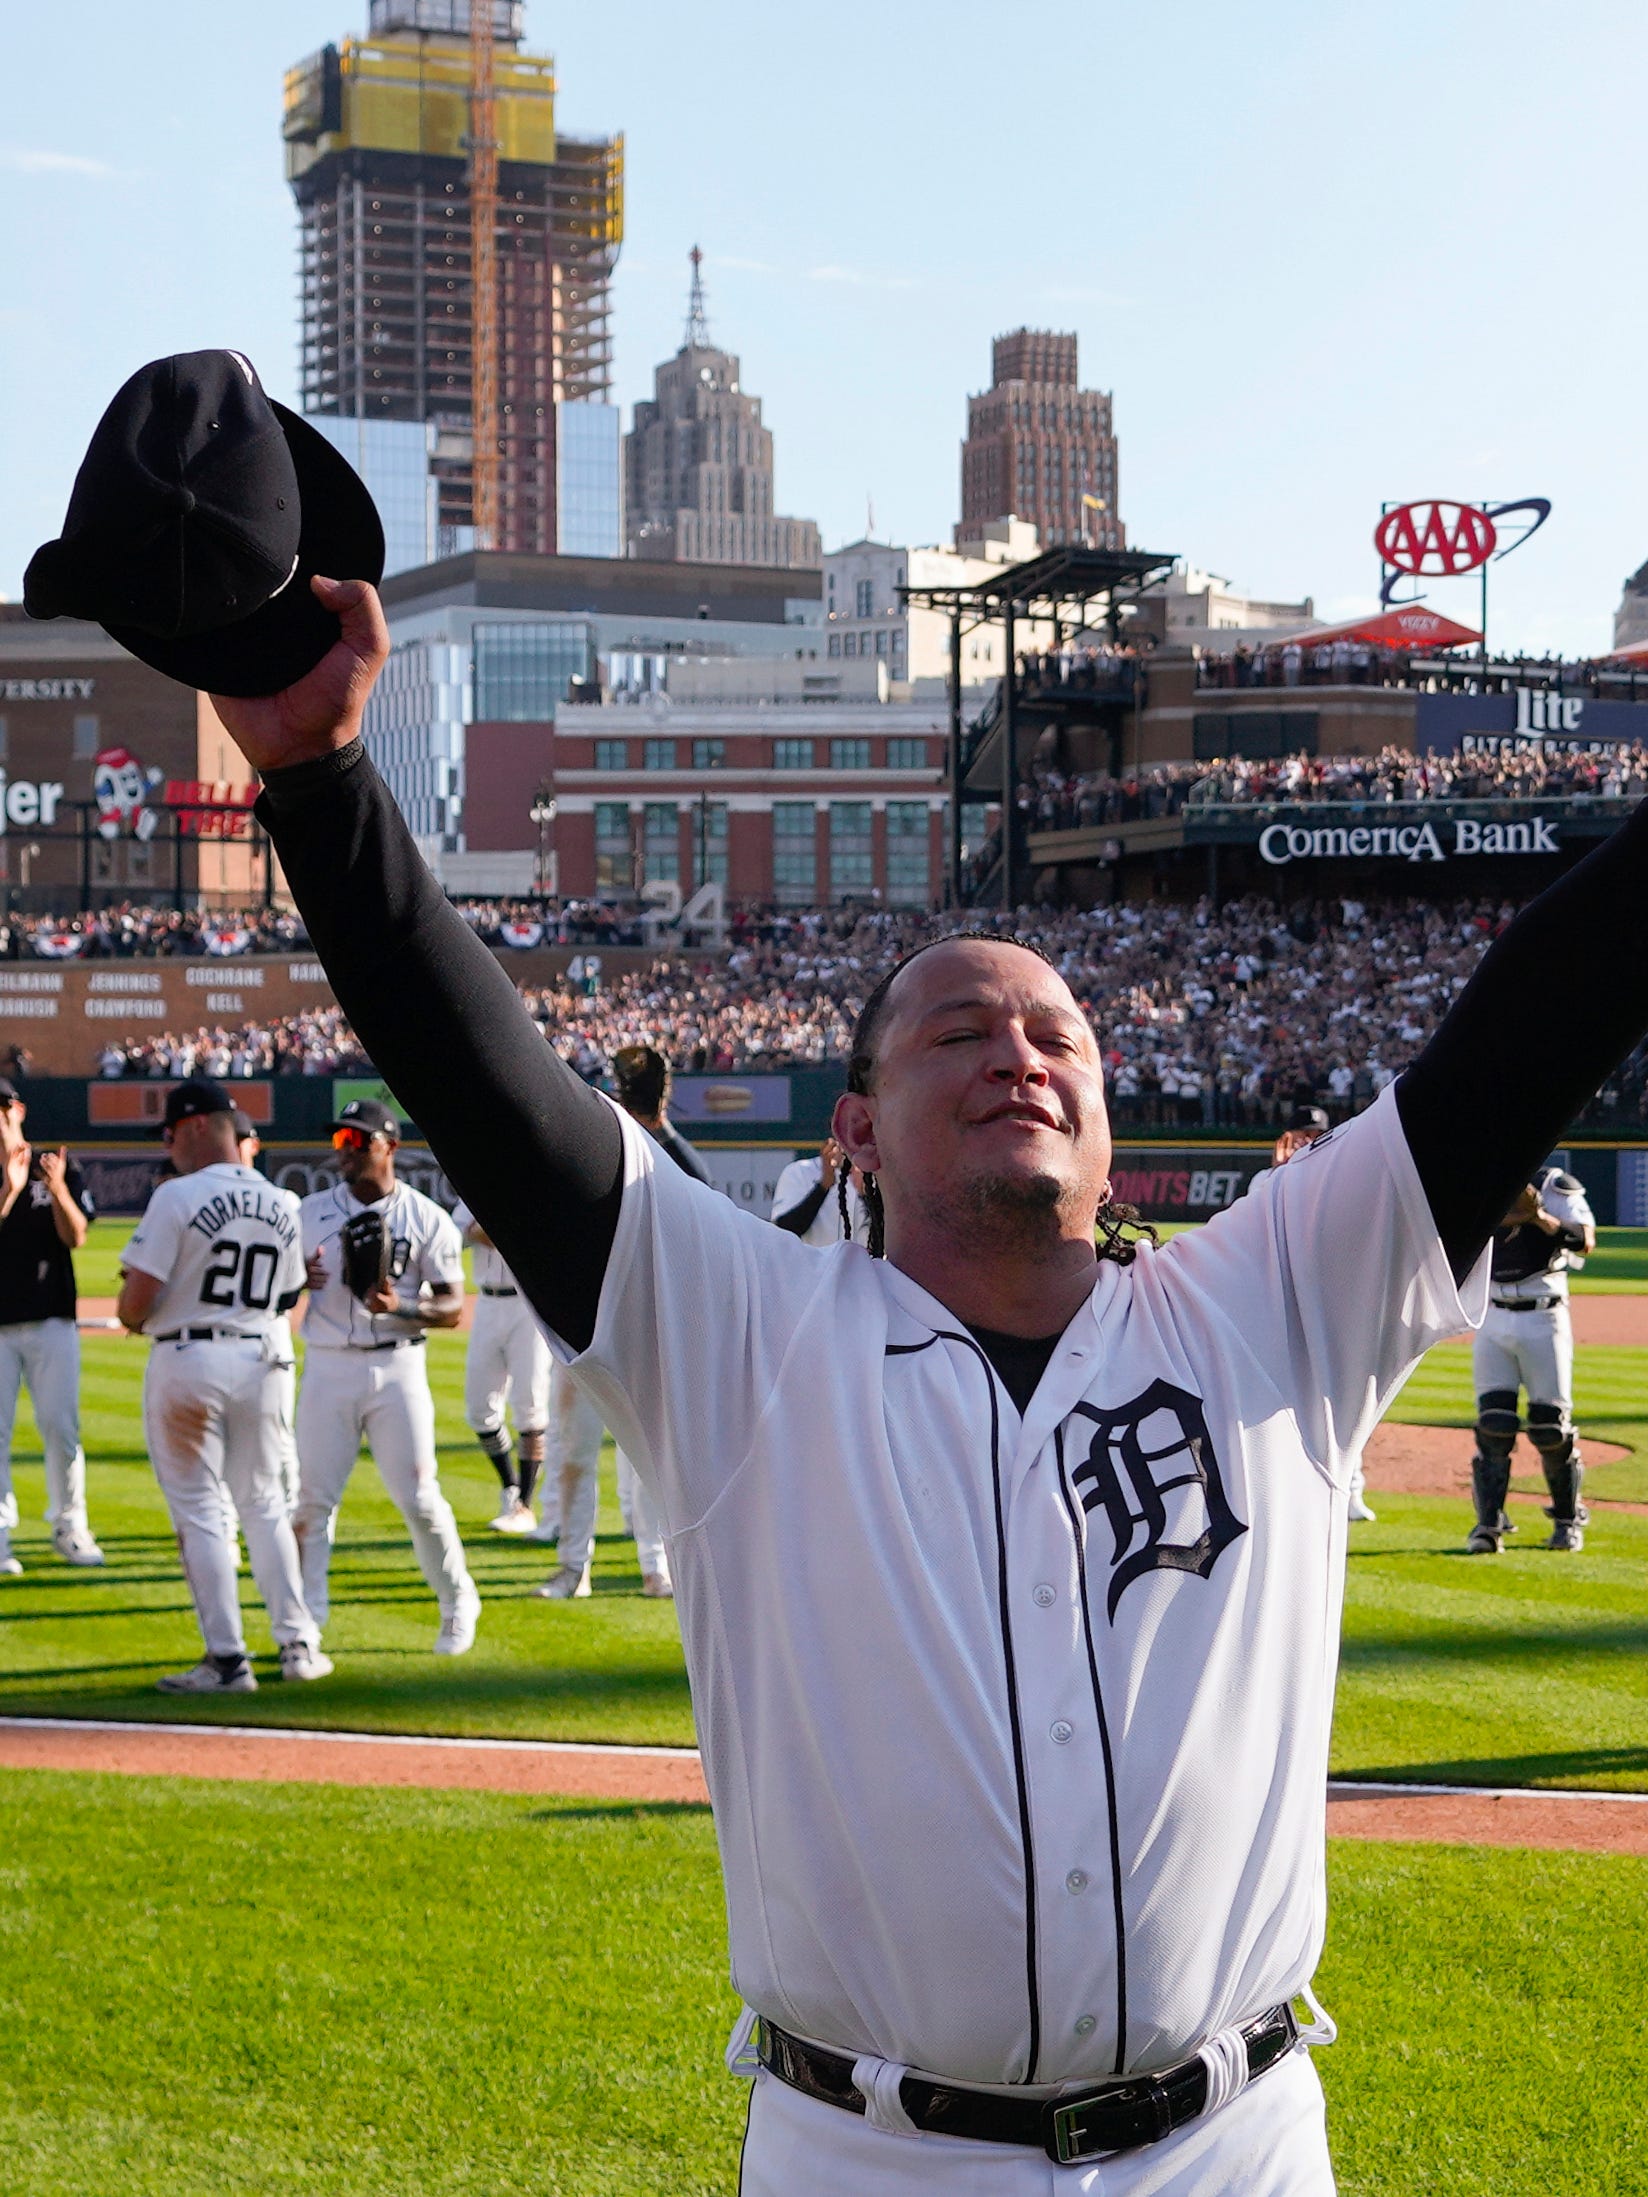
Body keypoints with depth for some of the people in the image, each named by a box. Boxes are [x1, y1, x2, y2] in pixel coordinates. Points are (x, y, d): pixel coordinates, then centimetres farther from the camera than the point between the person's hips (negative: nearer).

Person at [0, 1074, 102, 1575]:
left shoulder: (60, 1170, 7)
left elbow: (76, 1237, -5)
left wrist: (58, 1189, -21)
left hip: (51, 1320, 1)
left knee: (61, 1426, 0)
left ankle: (69, 1527, 11)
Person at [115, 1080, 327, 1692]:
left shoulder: (178, 1196, -12)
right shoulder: (283, 1205, 6)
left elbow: (135, 1301, -15)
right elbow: (286, 1298, 11)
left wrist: (130, 1316, 6)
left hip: (187, 1361, -5)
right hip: (259, 1362, 5)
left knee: (200, 1510, 1)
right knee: (264, 1503, 17)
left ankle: (228, 1659, -1)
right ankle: (297, 1644, 15)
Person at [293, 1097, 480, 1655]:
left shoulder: (427, 1218, 0)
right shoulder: (310, 1213, 7)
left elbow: (453, 1307, -2)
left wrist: (400, 1306, -21)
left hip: (397, 1367, -2)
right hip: (327, 1368, 2)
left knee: (419, 1496, -2)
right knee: (311, 1496, -1)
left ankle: (458, 1605, 16)